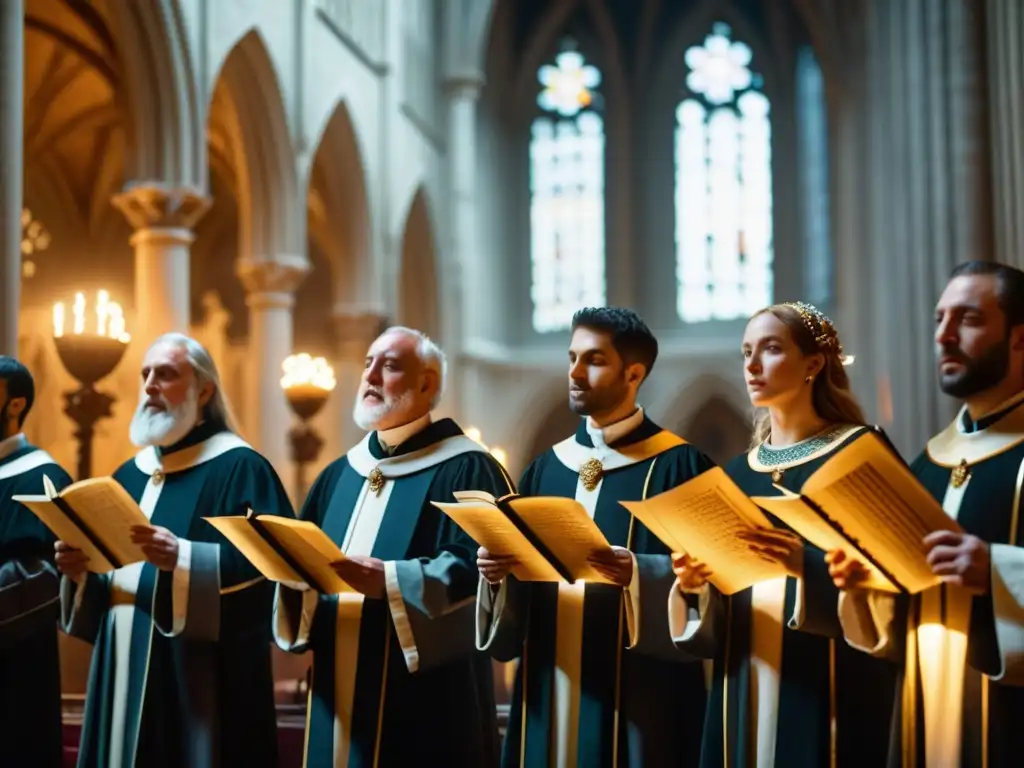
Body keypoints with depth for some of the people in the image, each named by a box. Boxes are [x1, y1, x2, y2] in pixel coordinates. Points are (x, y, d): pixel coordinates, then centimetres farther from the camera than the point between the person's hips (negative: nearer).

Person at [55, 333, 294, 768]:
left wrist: (182, 558, -30)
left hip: (200, 679, -7)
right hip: (124, 673, 7)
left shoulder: (240, 469, -6)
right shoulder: (128, 475, 17)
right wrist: (81, 571, -1)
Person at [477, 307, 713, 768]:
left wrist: (640, 575, -27)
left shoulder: (678, 466, -4)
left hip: (637, 693, -5)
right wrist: (499, 572, -7)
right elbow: (523, 572, 14)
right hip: (550, 688, 5)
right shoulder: (545, 468, 12)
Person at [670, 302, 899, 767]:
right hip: (748, 686, 5)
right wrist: (695, 586, -8)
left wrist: (807, 568, -27)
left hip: (831, 689, -5)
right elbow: (716, 621, 13)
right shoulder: (737, 473, 13)